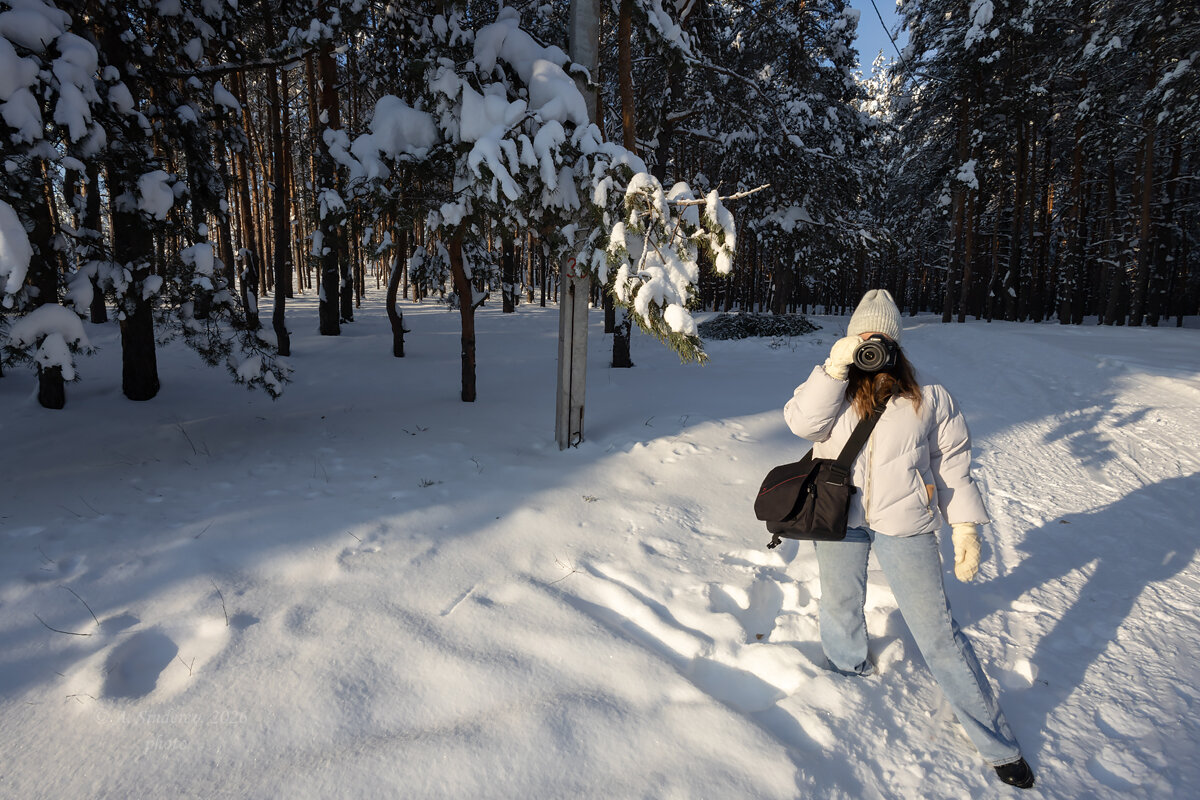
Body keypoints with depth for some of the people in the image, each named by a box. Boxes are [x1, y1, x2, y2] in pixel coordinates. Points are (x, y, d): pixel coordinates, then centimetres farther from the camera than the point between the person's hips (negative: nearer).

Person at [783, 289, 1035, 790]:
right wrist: (834, 368, -26)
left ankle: (995, 742, 17)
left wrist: (965, 527, -6)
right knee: (840, 605, 21)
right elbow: (801, 422, -19)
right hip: (839, 520, 2)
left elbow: (953, 462, -1)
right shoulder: (832, 387, -1)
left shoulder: (928, 396, -4)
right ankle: (847, 672, 52)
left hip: (903, 522, -2)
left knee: (936, 627, 1)